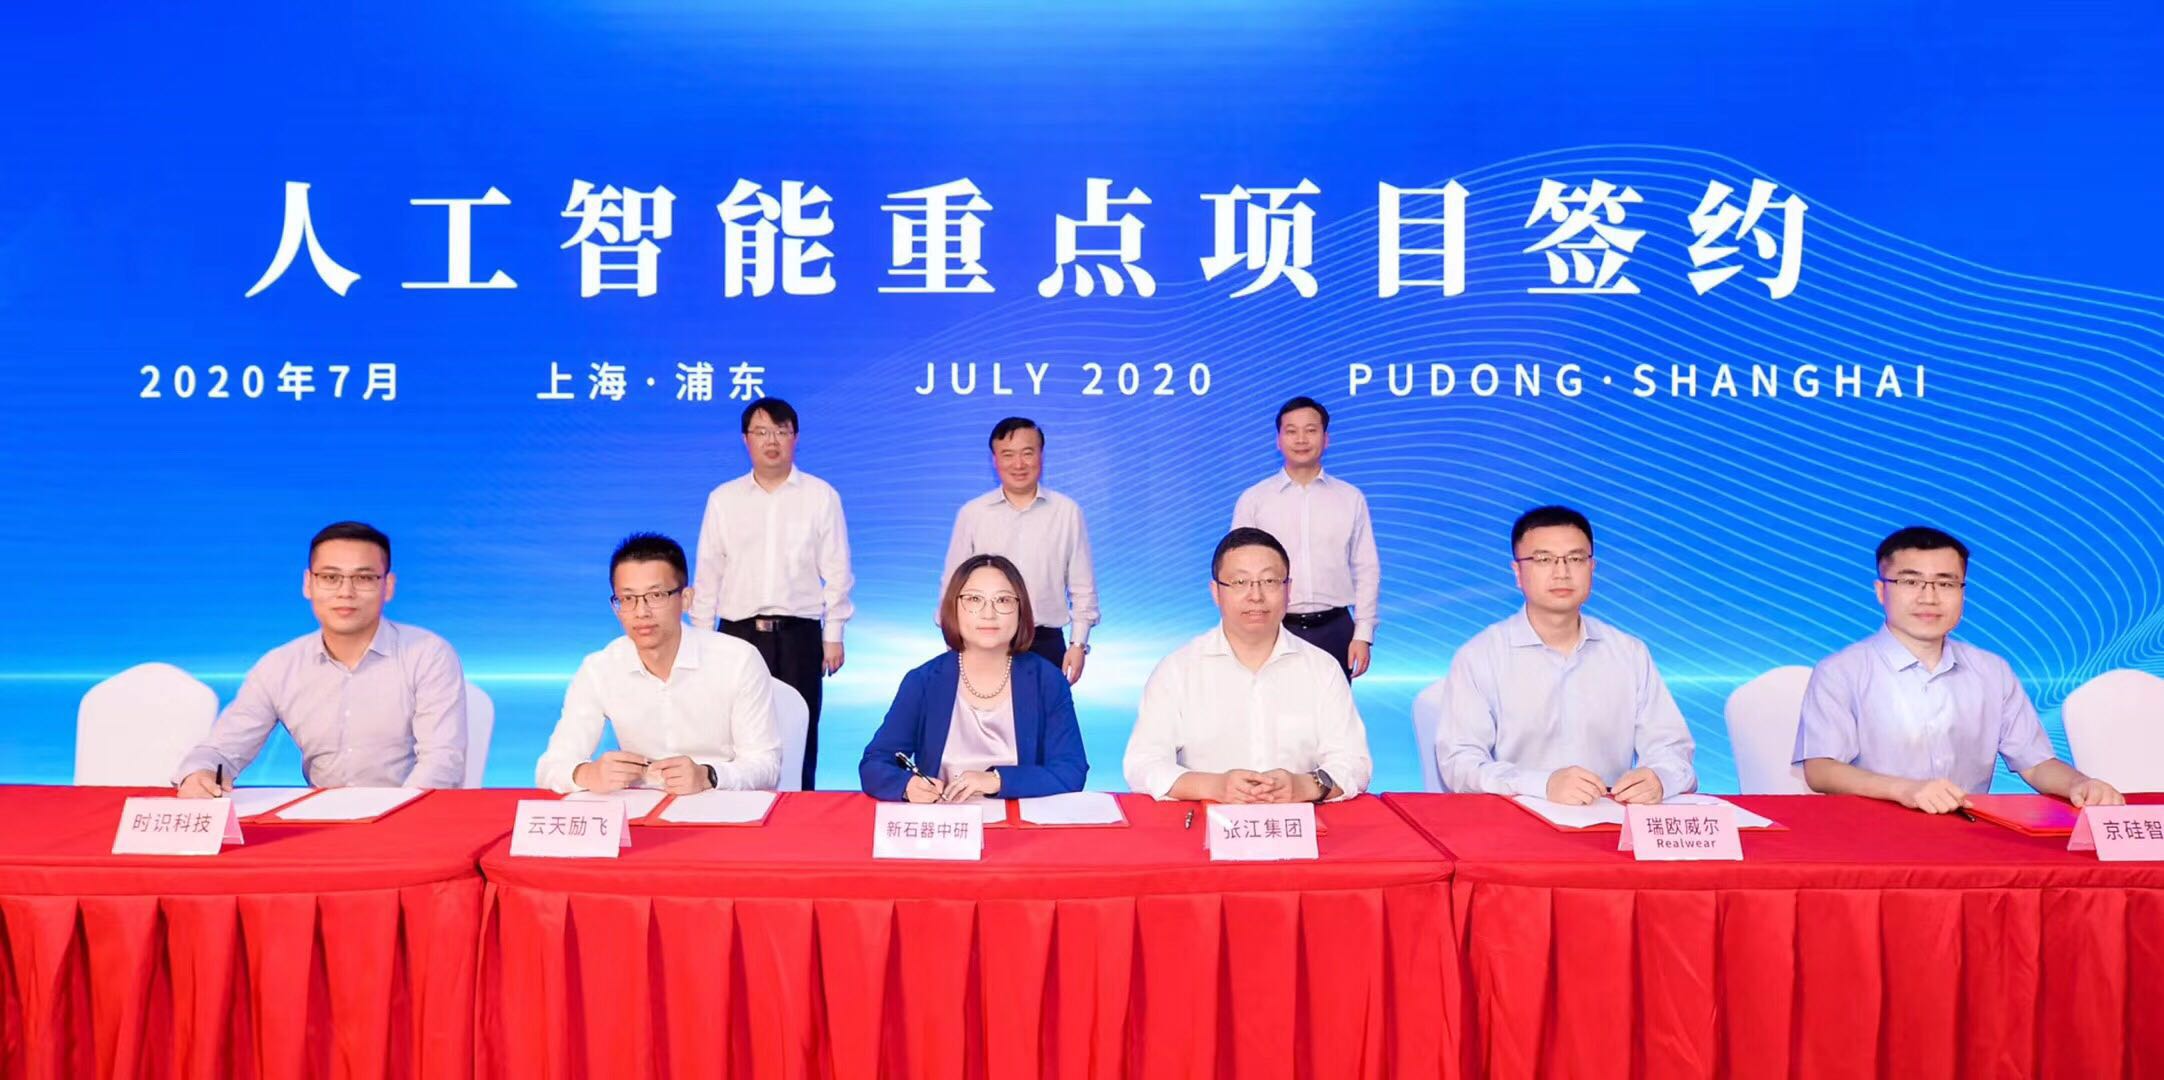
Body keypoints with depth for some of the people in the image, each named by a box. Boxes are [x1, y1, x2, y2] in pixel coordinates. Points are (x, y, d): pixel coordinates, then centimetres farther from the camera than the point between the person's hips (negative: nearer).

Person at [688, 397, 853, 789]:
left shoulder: (821, 496, 3)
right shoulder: (723, 499, 8)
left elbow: (836, 570, 3)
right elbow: (707, 573, 10)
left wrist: (833, 635, 0)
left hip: (798, 635, -1)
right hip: (738, 634, 1)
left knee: (798, 737, 2)